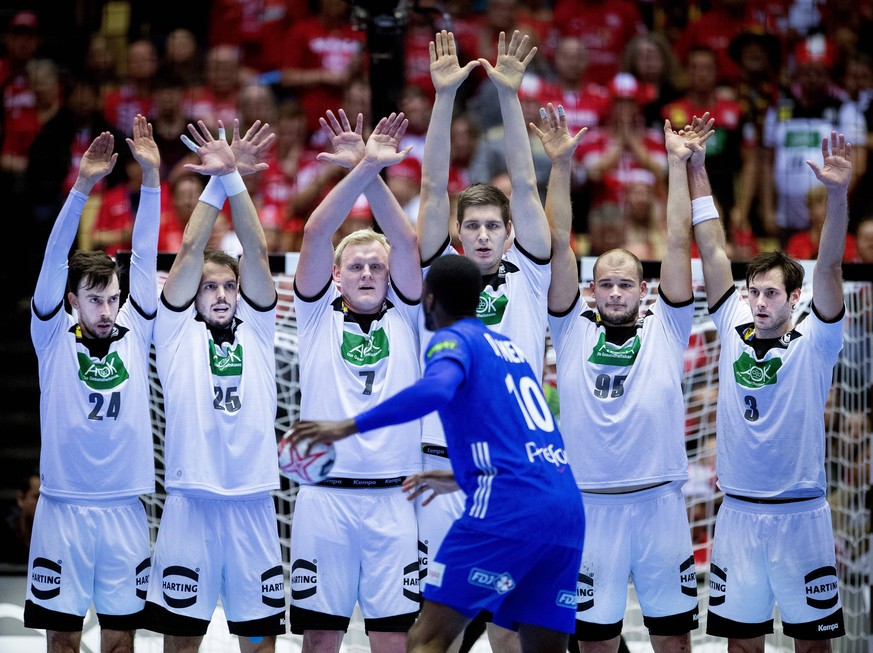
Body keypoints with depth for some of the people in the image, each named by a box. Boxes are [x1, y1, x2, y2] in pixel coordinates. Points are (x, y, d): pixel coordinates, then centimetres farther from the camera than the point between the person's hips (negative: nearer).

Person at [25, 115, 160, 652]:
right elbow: (55, 258, -7)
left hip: (125, 507, 2)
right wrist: (83, 187, -17)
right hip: (63, 504, -2)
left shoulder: (135, 335, 7)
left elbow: (145, 257, 2)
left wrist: (152, 178, -5)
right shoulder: (53, 338, 2)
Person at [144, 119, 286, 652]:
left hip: (253, 501, 2)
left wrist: (234, 178, -7)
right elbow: (190, 253, 0)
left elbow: (257, 252, 2)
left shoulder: (257, 328, 13)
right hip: (190, 500, -2)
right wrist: (216, 181, -7)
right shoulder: (176, 329, 8)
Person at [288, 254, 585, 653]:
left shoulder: (454, 339, 3)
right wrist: (462, 478, 47)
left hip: (509, 508, -7)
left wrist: (348, 427, -17)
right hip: (566, 511, 7)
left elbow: (434, 390, -21)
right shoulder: (509, 348, 26)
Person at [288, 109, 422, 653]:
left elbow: (408, 244, -2)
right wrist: (359, 171, -15)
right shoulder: (318, 317, 8)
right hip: (325, 497, -1)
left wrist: (375, 175, -13)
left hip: (393, 499, 1)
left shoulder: (404, 318, 11)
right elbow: (315, 237, -5)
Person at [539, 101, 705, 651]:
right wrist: (561, 163, -3)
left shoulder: (665, 331, 7)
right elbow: (559, 244, 3)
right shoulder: (574, 331, 7)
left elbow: (679, 245, 3)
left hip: (661, 503, 0)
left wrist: (678, 163, -1)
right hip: (592, 505, 0)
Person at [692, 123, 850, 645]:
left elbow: (828, 267, -16)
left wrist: (838, 195, -29)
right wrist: (695, 172, 2)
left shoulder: (813, 343, -4)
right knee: (741, 637, 7)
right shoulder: (734, 331, 4)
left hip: (801, 515, -3)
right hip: (738, 513, 3)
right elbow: (714, 252, 4)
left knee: (814, 636, 4)